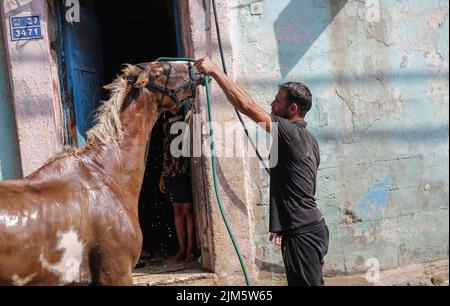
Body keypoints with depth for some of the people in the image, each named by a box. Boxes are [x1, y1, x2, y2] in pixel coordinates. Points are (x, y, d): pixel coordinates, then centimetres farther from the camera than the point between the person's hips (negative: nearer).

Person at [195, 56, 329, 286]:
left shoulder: (289, 132, -14)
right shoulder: (308, 138, 15)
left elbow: (246, 105, -19)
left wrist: (215, 70, -12)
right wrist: (283, 227, 23)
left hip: (302, 233, -10)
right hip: (312, 227, 10)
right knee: (312, 283, 16)